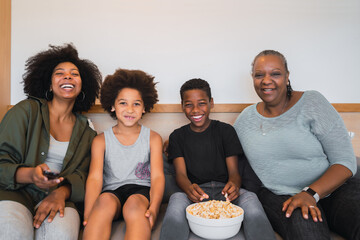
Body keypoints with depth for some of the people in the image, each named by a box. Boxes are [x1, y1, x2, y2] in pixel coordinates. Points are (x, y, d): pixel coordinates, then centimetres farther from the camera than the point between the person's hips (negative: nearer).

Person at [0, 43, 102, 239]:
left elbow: (81, 175, 4)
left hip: (56, 196, 2)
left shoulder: (86, 131, 12)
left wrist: (61, 192, -18)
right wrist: (30, 175, -24)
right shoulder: (26, 110, 3)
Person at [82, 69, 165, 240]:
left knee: (135, 203, -34)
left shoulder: (153, 138, 9)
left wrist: (153, 208, -22)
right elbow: (94, 178, -4)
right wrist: (88, 215, -22)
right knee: (105, 200, -34)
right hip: (112, 190, 1)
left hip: (141, 190, 0)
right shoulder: (101, 140, 8)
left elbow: (157, 176, -2)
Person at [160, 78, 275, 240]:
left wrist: (234, 185, -24)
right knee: (177, 198, -35)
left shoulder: (226, 131, 10)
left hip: (223, 189, 1)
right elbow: (180, 173, 0)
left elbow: (234, 171, 3)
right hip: (195, 192, 0)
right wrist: (189, 188, -26)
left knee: (250, 198, -33)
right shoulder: (177, 136, 12)